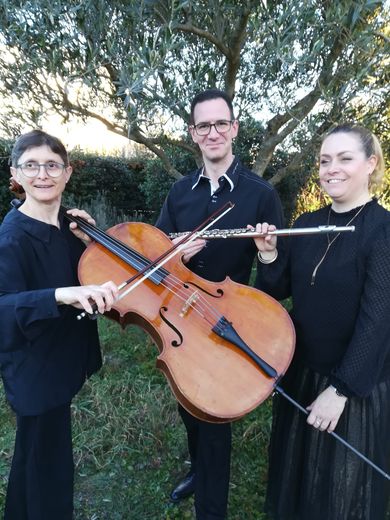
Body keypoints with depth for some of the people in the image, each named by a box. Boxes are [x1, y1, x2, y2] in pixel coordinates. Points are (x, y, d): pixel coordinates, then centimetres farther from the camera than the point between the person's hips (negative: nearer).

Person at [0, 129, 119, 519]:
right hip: (35, 368, -8)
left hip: (59, 359, 9)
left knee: (34, 457, 30)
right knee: (49, 467, 9)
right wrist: (61, 294, -50)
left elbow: (83, 276, 8)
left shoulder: (65, 225, 1)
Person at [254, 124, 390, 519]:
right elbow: (279, 291, 3)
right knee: (294, 471, 25)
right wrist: (268, 255, -14)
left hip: (357, 384, -5)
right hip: (299, 371, 5)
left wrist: (340, 389, -21)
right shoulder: (306, 225, 1)